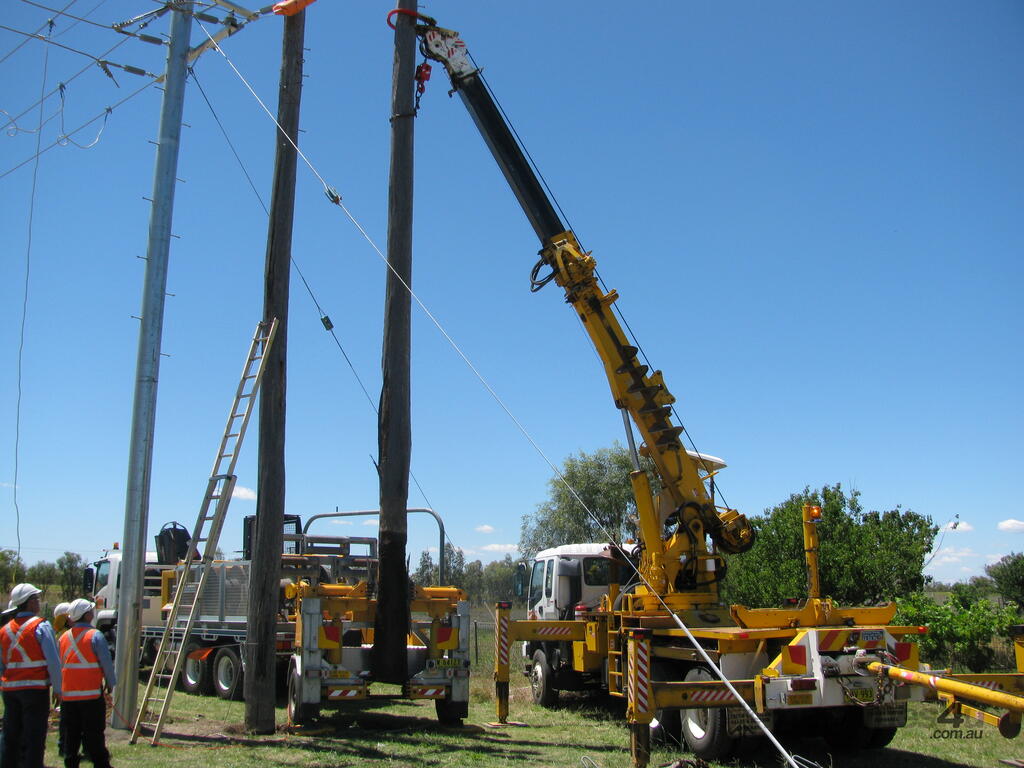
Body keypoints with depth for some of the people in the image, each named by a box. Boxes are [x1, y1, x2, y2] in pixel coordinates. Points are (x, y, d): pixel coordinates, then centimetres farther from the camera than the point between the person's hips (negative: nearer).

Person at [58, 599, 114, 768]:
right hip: (91, 693, -5)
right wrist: (111, 684, 4)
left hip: (67, 694, 5)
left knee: (71, 735, 12)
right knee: (94, 734, 0)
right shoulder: (95, 636, -9)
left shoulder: (64, 637, 8)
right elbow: (107, 663, -9)